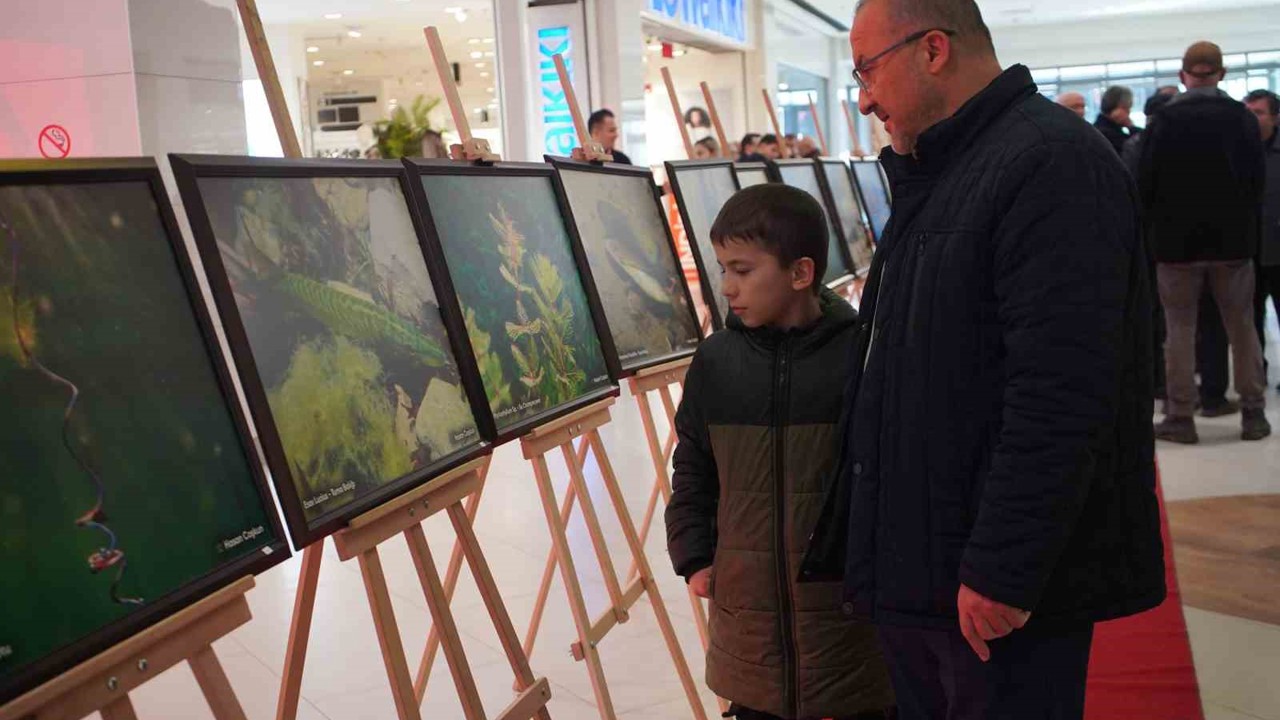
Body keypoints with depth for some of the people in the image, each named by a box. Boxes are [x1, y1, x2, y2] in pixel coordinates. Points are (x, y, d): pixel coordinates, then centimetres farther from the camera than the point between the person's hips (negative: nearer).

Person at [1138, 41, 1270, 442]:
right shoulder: (1244, 118, 0)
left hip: (1178, 240, -2)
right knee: (1242, 327, 10)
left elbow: (1146, 182, -7)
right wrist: (1245, 224, 17)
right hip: (1233, 239, 2)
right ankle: (1253, 413, 14)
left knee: (1180, 329, 3)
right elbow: (1258, 180, 5)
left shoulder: (1165, 120, -9)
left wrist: (1157, 227, 8)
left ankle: (1181, 417, 4)